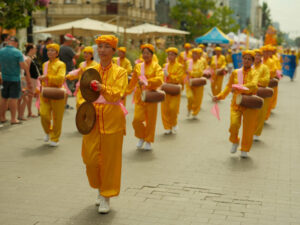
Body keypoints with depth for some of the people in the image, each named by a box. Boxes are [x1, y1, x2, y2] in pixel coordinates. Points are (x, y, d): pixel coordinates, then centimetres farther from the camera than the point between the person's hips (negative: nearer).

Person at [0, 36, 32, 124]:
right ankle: (13, 119, 3)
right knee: (13, 98, 0)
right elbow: (24, 66, -17)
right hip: (15, 78, -4)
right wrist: (28, 78, -8)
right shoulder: (17, 52, -13)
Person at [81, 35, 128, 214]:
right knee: (91, 157, 2)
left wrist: (102, 88, -35)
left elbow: (117, 94, -16)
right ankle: (101, 189, 28)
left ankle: (106, 197, 17)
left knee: (110, 159, 2)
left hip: (112, 120, -3)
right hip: (93, 118, 3)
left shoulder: (120, 72, -1)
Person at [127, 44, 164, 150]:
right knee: (137, 119, -7)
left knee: (150, 120, 4)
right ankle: (141, 137, 18)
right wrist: (127, 91, 20)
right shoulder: (138, 66, 9)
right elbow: (133, 81, 18)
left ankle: (148, 141, 21)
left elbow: (159, 79, -18)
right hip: (139, 96, 3)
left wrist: (146, 82, -25)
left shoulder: (156, 66, -2)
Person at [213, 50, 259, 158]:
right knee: (234, 125, -17)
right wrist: (219, 96, 3)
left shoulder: (254, 74, -1)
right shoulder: (235, 72, 7)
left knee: (248, 128, 2)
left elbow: (253, 85, -21)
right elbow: (229, 86, 14)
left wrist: (238, 88, -33)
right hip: (236, 103, 1)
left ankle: (244, 150, 23)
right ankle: (235, 142, 14)